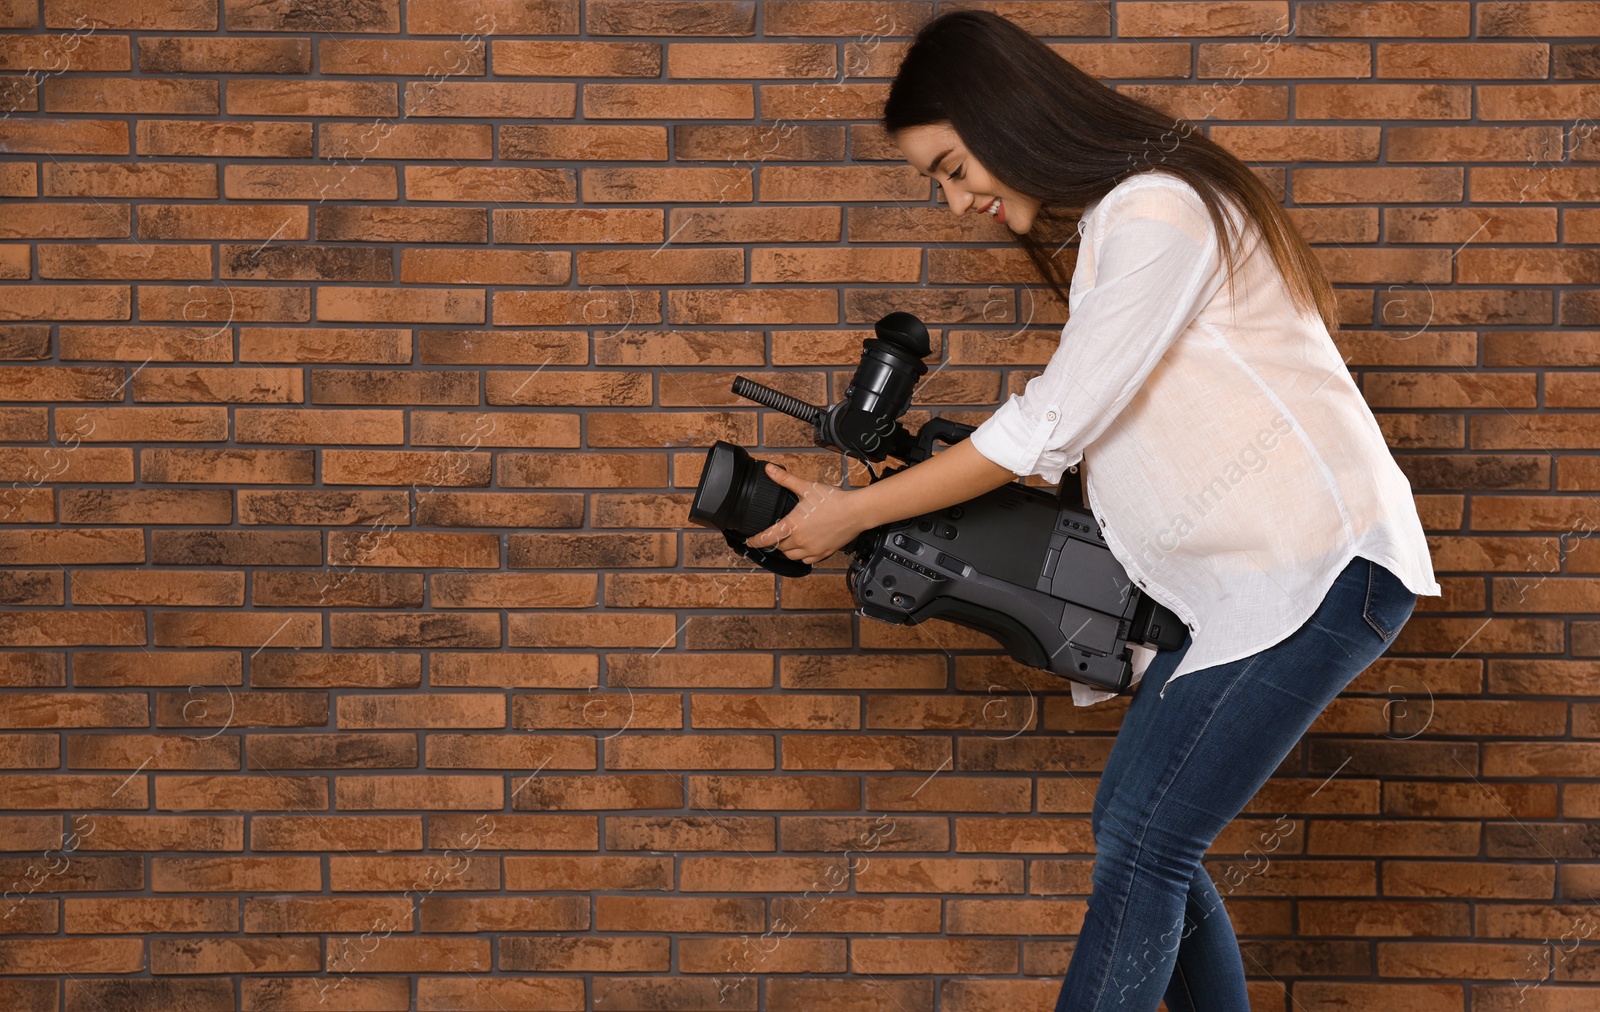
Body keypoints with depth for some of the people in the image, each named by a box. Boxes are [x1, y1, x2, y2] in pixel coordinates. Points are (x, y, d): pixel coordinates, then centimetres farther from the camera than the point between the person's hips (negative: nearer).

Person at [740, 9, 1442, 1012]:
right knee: (1134, 829, 9)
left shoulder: (1159, 211, -16)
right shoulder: (1106, 222, 17)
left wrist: (853, 512, -9)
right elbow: (1079, 424, 17)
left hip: (1320, 570, -10)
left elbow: (1049, 427, -17)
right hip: (1224, 577, 10)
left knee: (1145, 845, -12)